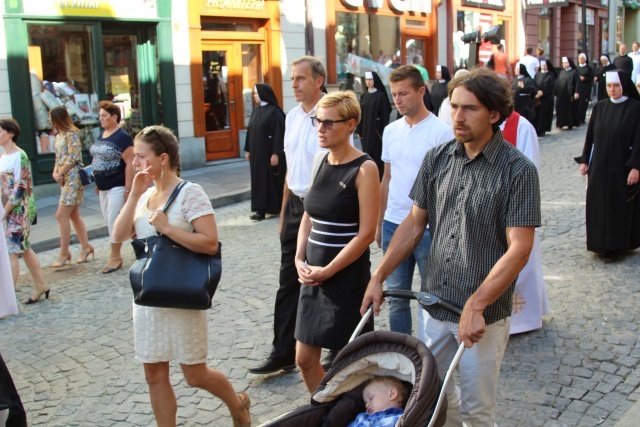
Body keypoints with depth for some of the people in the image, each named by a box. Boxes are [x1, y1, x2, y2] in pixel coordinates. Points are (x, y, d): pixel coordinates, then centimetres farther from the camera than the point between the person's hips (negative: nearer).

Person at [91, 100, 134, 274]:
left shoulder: (122, 137, -15)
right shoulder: (102, 135, 11)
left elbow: (129, 163, -19)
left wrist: (128, 189, -21)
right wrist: (97, 183, 17)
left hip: (117, 186, -9)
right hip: (103, 187, 9)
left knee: (114, 221, -5)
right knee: (109, 220, 14)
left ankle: (115, 257, 6)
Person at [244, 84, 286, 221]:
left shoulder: (275, 111, -13)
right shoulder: (255, 111, 11)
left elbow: (279, 134, -17)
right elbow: (250, 131, 15)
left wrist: (276, 153, -21)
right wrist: (248, 150, 14)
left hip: (269, 153, -8)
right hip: (256, 152, 8)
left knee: (272, 179, -1)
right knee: (259, 179, 7)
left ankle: (277, 208, 9)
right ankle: (261, 209, 11)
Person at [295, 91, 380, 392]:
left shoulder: (364, 168, -12)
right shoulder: (320, 161, 8)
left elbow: (366, 233, -15)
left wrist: (328, 271, -14)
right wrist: (300, 260, 1)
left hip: (347, 277, -7)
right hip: (313, 275, 7)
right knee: (305, 358, 13)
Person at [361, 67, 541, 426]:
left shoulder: (518, 170, -13)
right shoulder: (437, 159, 2)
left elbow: (519, 248, -17)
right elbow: (414, 224, 8)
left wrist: (475, 306, -23)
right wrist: (378, 277, 3)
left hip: (485, 312, -5)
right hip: (435, 303, 5)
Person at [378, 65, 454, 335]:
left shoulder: (441, 131, -8)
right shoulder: (391, 131, 9)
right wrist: (379, 223, 15)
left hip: (429, 227, -5)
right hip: (393, 224, 5)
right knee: (396, 296, 13)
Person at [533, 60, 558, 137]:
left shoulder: (551, 75, 1)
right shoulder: (537, 74, 12)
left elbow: (551, 87, -8)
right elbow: (534, 85, 3)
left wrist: (542, 93, -17)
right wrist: (537, 92, -15)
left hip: (547, 98, -3)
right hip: (537, 98, 3)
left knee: (544, 113, -2)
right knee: (536, 113, -1)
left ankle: (542, 130, 0)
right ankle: (536, 129, 3)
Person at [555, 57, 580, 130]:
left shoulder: (574, 72, -2)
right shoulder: (561, 72, 15)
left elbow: (577, 83, -8)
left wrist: (576, 92, -16)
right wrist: (556, 92, 9)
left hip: (570, 94, -5)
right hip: (561, 94, 5)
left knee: (570, 108, -2)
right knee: (560, 108, 3)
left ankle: (570, 124, 4)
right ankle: (561, 123, 10)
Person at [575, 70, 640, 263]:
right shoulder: (599, 107, 5)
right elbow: (590, 135, 9)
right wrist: (584, 160, 6)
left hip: (622, 166, -4)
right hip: (599, 166, 4)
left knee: (620, 206, 3)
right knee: (598, 205, 6)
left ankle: (615, 246, 13)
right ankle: (601, 244, 17)